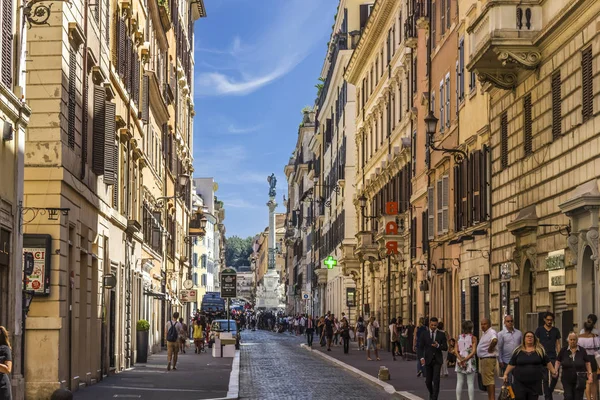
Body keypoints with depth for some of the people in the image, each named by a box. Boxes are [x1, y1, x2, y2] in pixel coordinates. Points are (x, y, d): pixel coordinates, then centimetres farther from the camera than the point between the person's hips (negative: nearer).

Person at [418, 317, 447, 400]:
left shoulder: (442, 334, 1)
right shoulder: (424, 334, 2)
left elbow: (445, 348, 0)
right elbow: (421, 347, -1)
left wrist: (438, 346, -19)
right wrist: (422, 357, -15)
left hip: (437, 360, -1)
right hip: (428, 360, 1)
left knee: (436, 380, -13)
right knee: (428, 381, 8)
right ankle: (431, 393, 36)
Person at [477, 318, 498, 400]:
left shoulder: (491, 332, -16)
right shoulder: (484, 333, 17)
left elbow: (494, 340, -37)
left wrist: (490, 349, -24)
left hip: (488, 359, -11)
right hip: (483, 359, 11)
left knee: (489, 381, -11)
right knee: (487, 381, 15)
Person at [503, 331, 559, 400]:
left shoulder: (540, 350, 5)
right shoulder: (518, 351, 5)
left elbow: (547, 362, 9)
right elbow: (511, 364, 8)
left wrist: (553, 372, 5)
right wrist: (506, 374, 4)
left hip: (535, 383, 0)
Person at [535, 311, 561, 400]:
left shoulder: (556, 330, 9)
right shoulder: (539, 330, 2)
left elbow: (558, 344, 10)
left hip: (553, 357, 2)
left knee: (555, 377, -3)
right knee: (545, 378, -1)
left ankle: (549, 392, 21)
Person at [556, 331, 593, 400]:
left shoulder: (582, 351, 0)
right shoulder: (563, 350, 1)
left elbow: (587, 363, 5)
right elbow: (558, 362, 4)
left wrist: (590, 374, -2)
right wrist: (555, 371, -11)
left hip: (579, 380, 0)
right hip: (567, 379, 0)